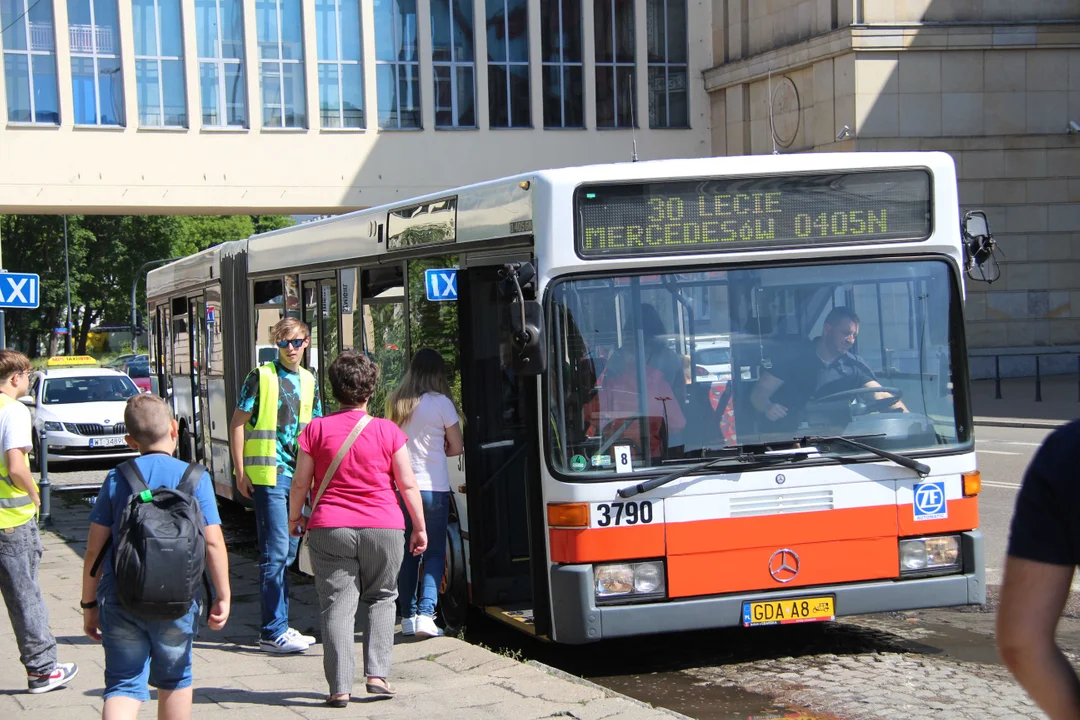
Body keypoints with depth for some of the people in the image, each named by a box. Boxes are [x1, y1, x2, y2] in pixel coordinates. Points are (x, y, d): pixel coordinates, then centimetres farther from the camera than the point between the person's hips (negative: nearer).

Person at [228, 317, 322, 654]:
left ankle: (278, 626, 20)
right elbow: (238, 423, -5)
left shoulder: (309, 382, 14)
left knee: (287, 553, 11)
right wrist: (241, 472, -10)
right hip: (268, 475, -6)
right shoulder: (261, 377, -4)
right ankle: (273, 632, -5)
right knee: (275, 553, -8)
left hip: (297, 475, 7)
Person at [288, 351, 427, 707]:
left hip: (329, 529, 0)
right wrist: (420, 527, 8)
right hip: (383, 528, 0)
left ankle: (340, 687, -2)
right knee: (380, 598, 17)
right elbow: (407, 485, -1)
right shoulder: (388, 431, -3)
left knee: (337, 604, 2)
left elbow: (300, 483, 2)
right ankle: (376, 674, 7)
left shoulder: (316, 429, -2)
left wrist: (294, 518, 18)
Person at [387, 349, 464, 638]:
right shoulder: (441, 403, -8)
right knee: (435, 552, 2)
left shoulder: (395, 403, 6)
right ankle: (425, 613, -10)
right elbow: (457, 448, 0)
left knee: (408, 552, 12)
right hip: (433, 487, -4)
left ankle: (407, 616, 13)